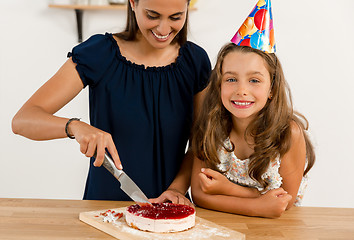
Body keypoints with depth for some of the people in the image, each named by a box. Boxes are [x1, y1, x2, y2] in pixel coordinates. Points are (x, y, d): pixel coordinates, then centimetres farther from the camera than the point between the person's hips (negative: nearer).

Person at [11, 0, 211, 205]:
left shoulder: (195, 60, 2)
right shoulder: (99, 54, -7)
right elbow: (22, 120, -11)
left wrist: (177, 187, -8)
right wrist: (74, 126, -30)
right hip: (104, 203, -2)